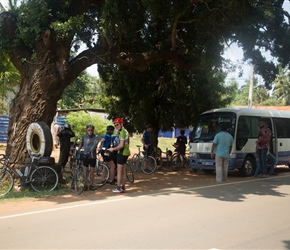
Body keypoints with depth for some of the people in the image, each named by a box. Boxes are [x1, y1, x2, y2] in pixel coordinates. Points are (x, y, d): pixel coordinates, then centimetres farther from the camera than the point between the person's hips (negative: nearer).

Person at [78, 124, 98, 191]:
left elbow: (95, 144, -19)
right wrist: (78, 150, -1)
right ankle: (86, 184, 14)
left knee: (92, 171, 3)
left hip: (92, 156, -2)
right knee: (86, 170, 5)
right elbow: (81, 144, 15)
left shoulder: (95, 137, -5)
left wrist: (90, 151, -34)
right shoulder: (84, 136, 5)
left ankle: (91, 185, 14)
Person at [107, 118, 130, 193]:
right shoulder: (126, 131, 15)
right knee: (124, 171, 12)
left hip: (122, 153, -10)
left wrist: (113, 149, -12)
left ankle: (118, 188, -2)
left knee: (119, 171, -4)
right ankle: (123, 188, 16)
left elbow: (121, 145, -23)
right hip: (126, 152, 10)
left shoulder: (122, 132, -17)